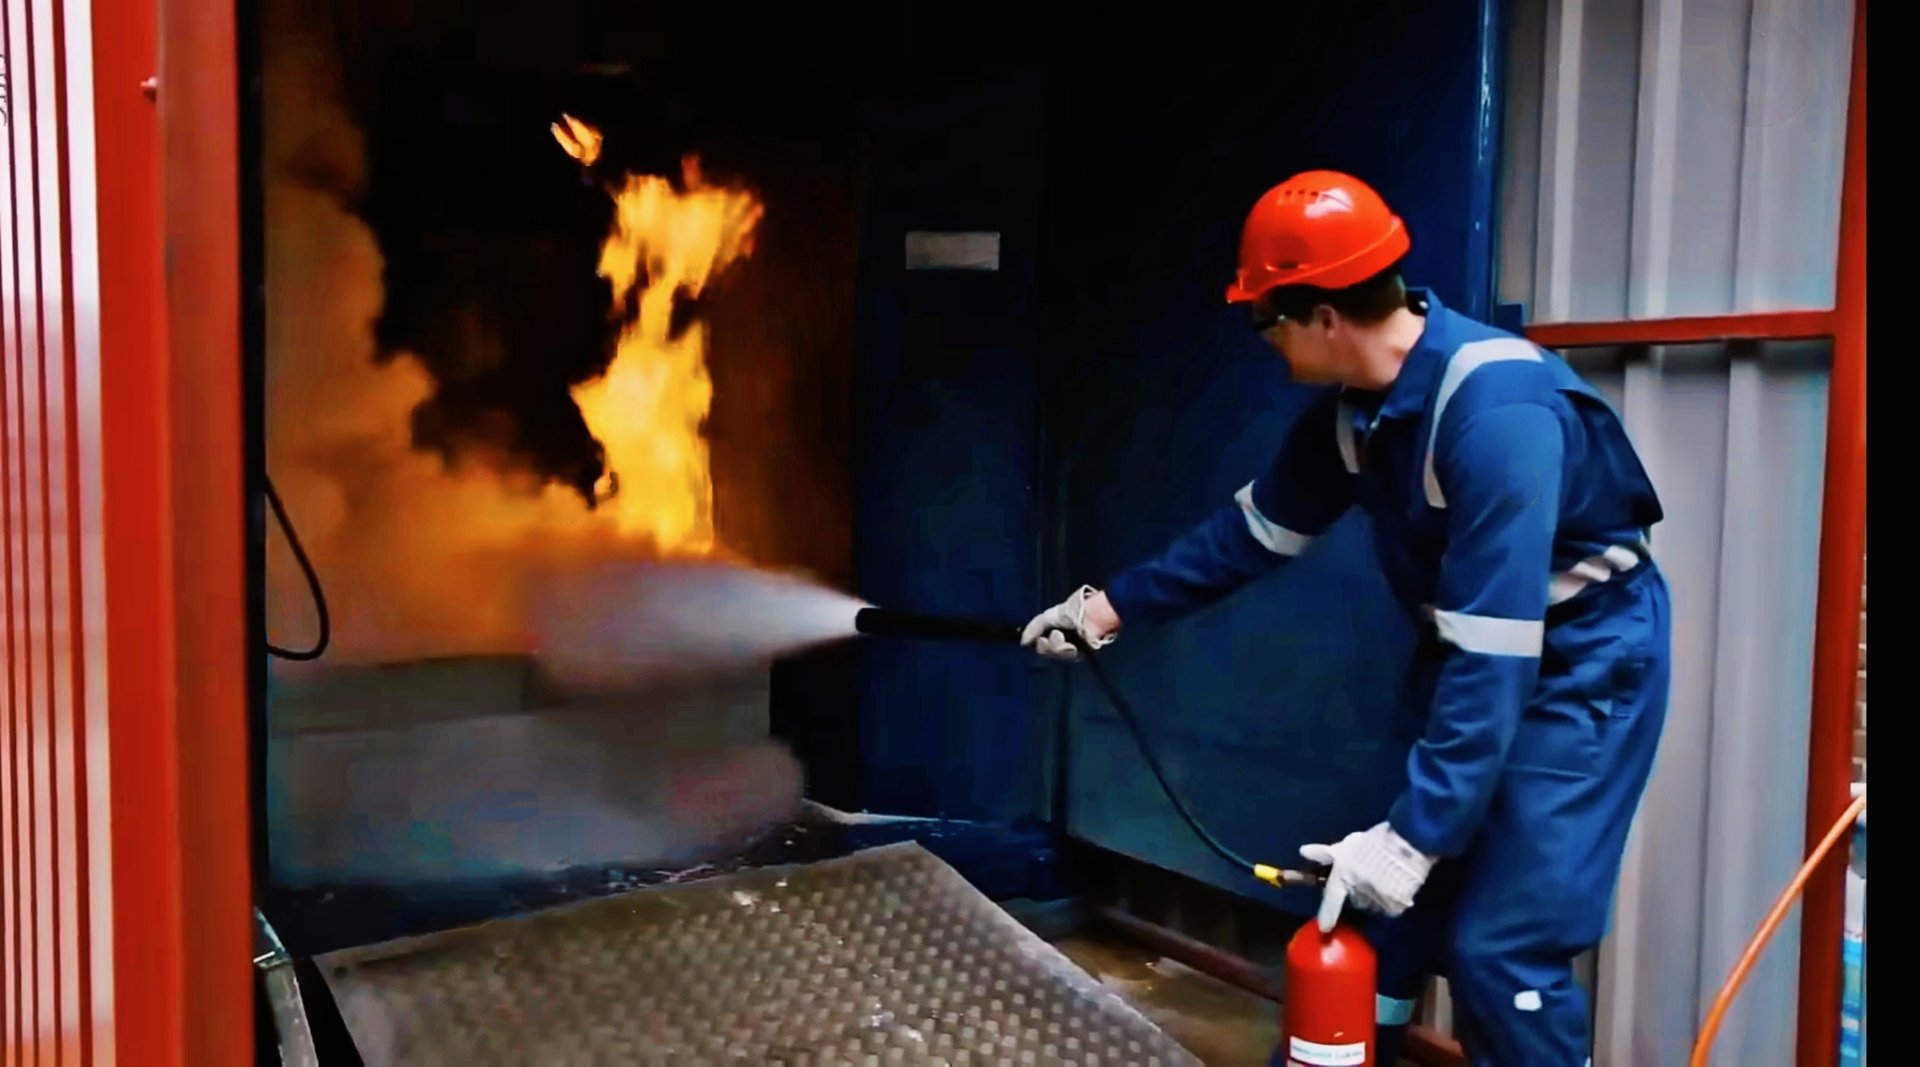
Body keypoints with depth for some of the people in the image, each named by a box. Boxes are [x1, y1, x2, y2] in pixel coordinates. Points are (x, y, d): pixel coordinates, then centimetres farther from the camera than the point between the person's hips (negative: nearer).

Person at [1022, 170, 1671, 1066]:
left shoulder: (1496, 410, -32)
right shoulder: (1356, 405, -5)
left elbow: (1493, 657, -33)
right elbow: (1256, 527, 7)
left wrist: (1415, 833, -31)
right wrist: (1112, 606, 8)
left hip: (1579, 664, -7)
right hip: (1471, 649, 8)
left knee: (1500, 946, -9)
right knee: (1386, 902, 11)